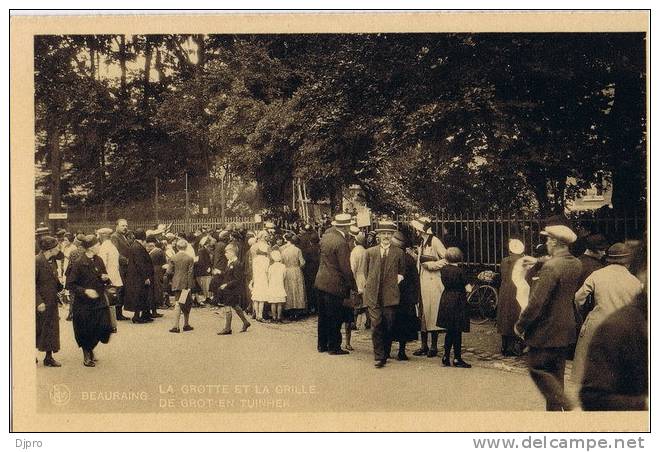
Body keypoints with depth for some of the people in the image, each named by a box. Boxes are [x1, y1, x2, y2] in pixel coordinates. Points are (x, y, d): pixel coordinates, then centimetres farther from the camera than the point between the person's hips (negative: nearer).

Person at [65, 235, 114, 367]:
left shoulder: (99, 261, 5)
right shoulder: (78, 264, -14)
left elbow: (104, 279, 17)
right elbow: (70, 284, -13)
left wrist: (105, 278, -6)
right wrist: (85, 291, -23)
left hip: (99, 301, 5)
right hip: (84, 304, -5)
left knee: (105, 328, -1)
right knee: (85, 332, 3)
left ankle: (91, 349, 26)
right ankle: (86, 356, 25)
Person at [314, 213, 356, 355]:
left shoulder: (326, 235, 2)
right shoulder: (341, 242, -20)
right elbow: (346, 267, -19)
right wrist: (353, 284, -7)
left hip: (321, 281, 8)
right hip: (334, 284, -8)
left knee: (323, 316, 17)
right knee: (335, 318, 3)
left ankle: (322, 345, 25)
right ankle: (334, 347, 10)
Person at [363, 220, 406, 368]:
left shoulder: (399, 253, 8)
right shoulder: (370, 252, 9)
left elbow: (402, 272, 18)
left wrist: (396, 281, 4)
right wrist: (370, 285, 8)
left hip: (390, 295, 0)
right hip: (373, 295, 0)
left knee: (389, 327, 2)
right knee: (376, 326, -7)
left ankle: (385, 354, 17)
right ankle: (379, 357, -5)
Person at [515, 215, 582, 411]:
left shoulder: (551, 266, -21)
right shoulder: (576, 265, 4)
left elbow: (536, 302, -23)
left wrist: (520, 325, -11)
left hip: (546, 330, -8)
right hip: (566, 329, 8)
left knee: (537, 369, 2)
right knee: (555, 375, 16)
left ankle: (567, 406, -8)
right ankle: (555, 410, 23)